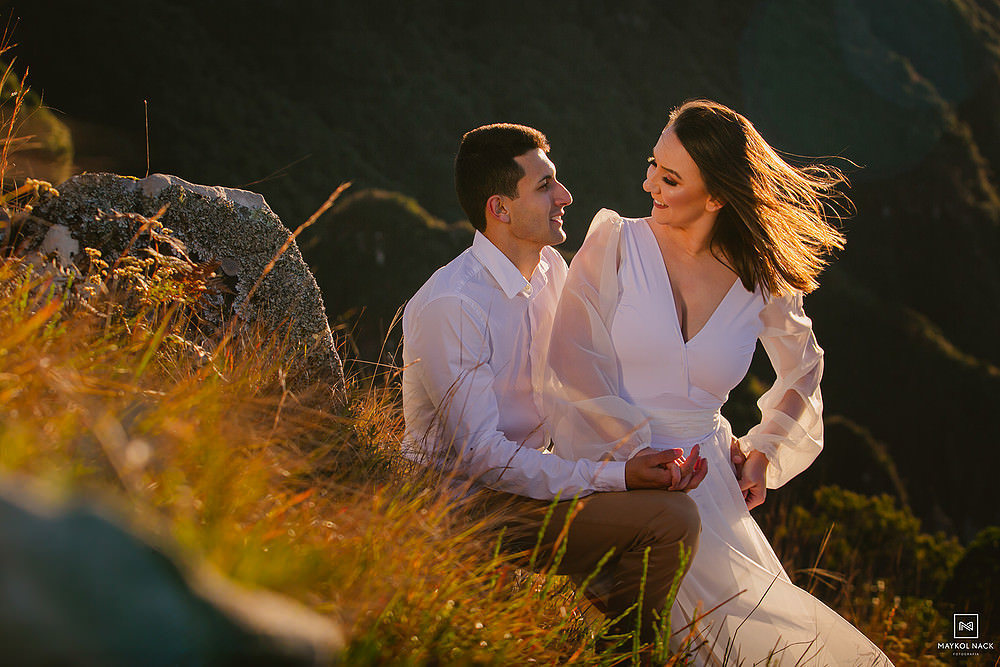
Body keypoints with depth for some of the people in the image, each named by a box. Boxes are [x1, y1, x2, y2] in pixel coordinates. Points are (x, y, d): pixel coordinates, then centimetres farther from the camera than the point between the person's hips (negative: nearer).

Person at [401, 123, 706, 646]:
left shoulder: (551, 270, 6)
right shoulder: (450, 306, -21)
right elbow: (478, 453, -23)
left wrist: (660, 453, -7)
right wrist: (616, 477, -27)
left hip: (532, 474, 9)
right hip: (468, 501, -9)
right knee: (668, 518, -21)